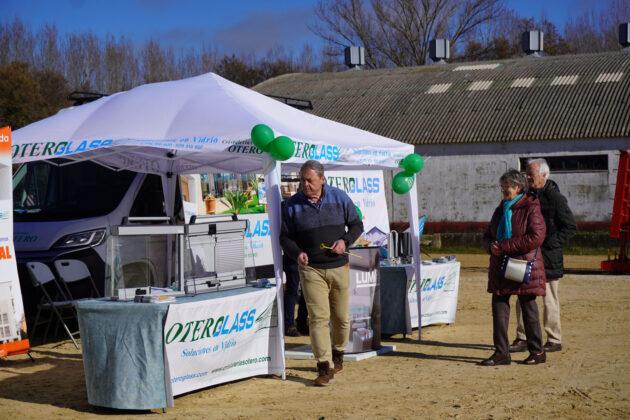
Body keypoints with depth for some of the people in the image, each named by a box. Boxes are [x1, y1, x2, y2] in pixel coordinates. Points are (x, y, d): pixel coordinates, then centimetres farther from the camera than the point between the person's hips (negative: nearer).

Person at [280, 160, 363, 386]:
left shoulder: (339, 197, 2)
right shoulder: (292, 205, 0)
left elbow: (356, 225, 10)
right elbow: (285, 237, 5)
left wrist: (345, 241, -9)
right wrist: (297, 253, -14)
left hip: (339, 267, 2)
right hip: (311, 269, -1)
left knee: (341, 317, 9)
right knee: (318, 317, -11)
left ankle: (338, 354, 35)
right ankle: (324, 367, -9)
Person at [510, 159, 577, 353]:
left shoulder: (555, 198, -9)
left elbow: (571, 227, -10)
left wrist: (549, 243, -15)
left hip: (548, 258, -7)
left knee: (549, 300, 1)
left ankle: (554, 340, 11)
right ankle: (522, 338, 13)